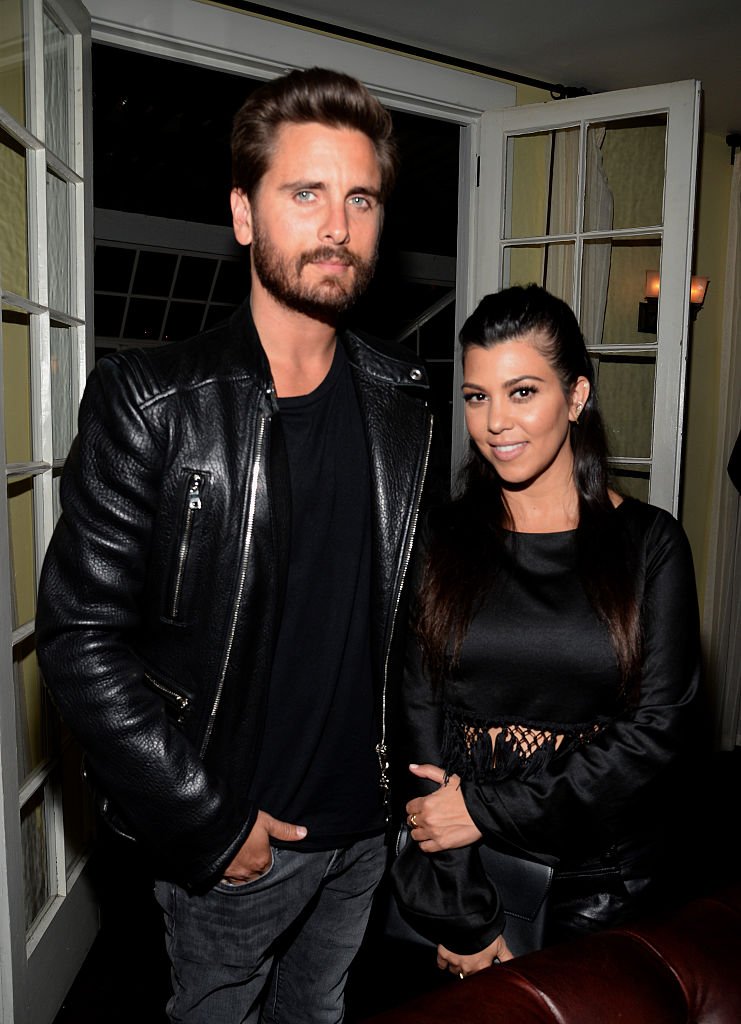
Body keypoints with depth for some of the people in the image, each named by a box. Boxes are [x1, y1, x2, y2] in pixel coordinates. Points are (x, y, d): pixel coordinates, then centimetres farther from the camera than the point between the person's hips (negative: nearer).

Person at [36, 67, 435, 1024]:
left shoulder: (405, 401, -2)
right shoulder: (149, 399, -16)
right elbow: (82, 639, -17)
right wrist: (208, 821, -15)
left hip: (371, 822, 4)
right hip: (230, 840, -3)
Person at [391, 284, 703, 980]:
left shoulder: (648, 543, -5)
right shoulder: (441, 539, -3)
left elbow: (660, 728, -10)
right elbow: (421, 714, -8)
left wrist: (489, 808, -15)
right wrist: (461, 913, -12)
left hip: (601, 878, 0)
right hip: (463, 876, 1)